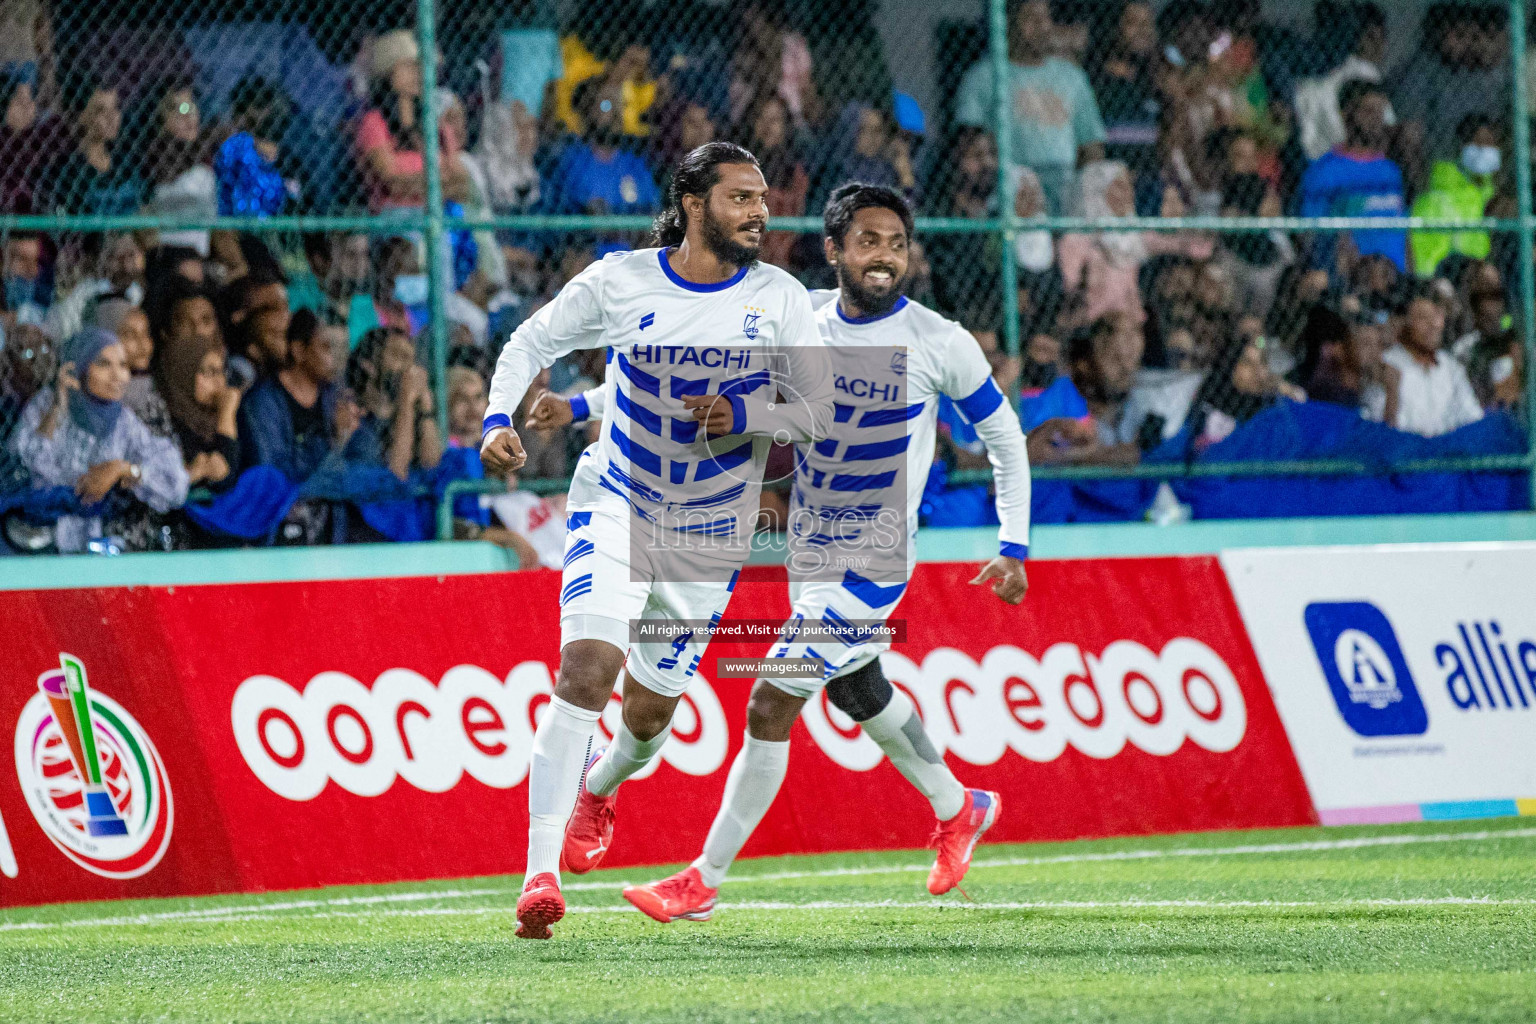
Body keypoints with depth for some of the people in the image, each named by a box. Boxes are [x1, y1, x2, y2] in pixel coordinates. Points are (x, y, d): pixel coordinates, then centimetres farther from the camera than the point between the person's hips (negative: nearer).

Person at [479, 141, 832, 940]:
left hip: (710, 532, 2)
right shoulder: (620, 281, -9)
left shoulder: (779, 299, -7)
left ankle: (603, 784, 49)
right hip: (616, 505, -2)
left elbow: (819, 410, -3)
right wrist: (498, 419, -12)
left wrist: (743, 411, -22)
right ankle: (540, 872, -26)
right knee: (585, 669, -22)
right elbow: (532, 341, 4)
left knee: (649, 710, 11)